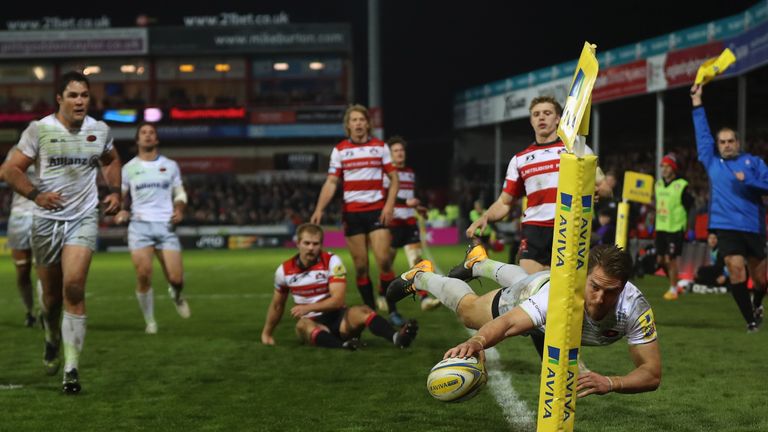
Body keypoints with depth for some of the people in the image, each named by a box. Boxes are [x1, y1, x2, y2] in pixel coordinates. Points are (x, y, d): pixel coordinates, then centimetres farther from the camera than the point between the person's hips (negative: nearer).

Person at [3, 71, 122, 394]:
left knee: (73, 288, -17)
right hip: (47, 219, 0)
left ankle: (71, 369, -14)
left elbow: (111, 161, 24)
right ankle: (53, 339, 44)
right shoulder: (39, 130, -4)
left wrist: (114, 191, 8)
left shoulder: (100, 130, 4)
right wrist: (36, 194, -16)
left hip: (84, 218, 0)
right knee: (51, 294, 11)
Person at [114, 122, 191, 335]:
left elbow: (180, 193, 19)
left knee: (176, 278, -9)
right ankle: (149, 321, 6)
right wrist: (121, 211, -6)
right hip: (140, 225, 0)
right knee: (143, 275, -13)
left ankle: (176, 295, 30)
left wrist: (179, 209, -1)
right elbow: (119, 196, 16)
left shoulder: (170, 166, 12)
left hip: (166, 225, 1)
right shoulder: (129, 168, 9)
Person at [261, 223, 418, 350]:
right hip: (312, 323, 1)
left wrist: (307, 308, -20)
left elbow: (337, 300, -13)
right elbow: (277, 305, 19)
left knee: (361, 311, -32)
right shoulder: (284, 270, 3)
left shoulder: (332, 262, -5)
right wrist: (267, 333, 23)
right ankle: (342, 345, -64)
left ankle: (397, 337, -60)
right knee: (302, 325, -36)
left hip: (336, 317, -1)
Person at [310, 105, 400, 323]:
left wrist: (389, 205, -8)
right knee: (360, 266, 1)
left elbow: (394, 178, 6)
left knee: (383, 260, -13)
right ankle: (370, 310, 10)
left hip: (377, 210, -1)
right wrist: (319, 209, -11)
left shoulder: (380, 146, 5)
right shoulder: (339, 150, 5)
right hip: (352, 212, 1)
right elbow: (331, 183, 2)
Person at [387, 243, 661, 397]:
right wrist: (477, 341, -81)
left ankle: (479, 262, 71)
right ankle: (421, 276, 54)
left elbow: (652, 374, -46)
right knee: (467, 309, 25)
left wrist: (610, 383, -65)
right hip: (531, 292, -4)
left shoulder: (634, 308, -47)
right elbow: (508, 323, -60)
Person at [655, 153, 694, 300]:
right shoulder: (658, 184, 10)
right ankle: (675, 283, 28)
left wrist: (686, 227, -7)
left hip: (675, 228, -7)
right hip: (660, 227, 7)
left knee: (670, 259, -6)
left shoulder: (682, 186, -10)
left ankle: (673, 290, 8)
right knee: (661, 259, 9)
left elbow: (689, 207, -6)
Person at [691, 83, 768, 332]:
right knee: (736, 268, -17)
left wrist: (747, 181, -15)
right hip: (726, 225, 0)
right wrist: (697, 102, 11)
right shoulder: (712, 162, 12)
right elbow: (702, 132, 13)